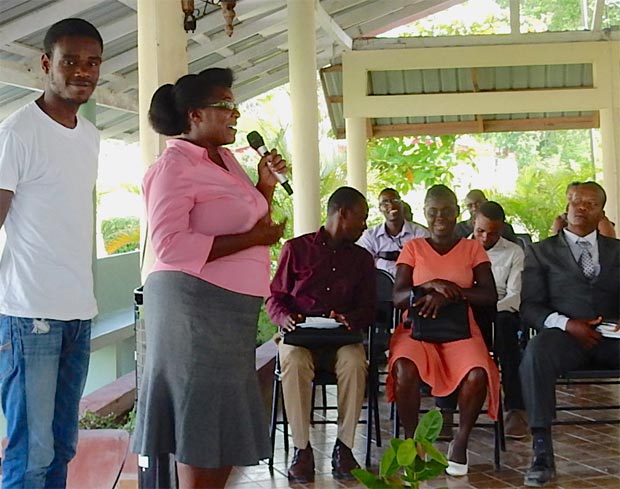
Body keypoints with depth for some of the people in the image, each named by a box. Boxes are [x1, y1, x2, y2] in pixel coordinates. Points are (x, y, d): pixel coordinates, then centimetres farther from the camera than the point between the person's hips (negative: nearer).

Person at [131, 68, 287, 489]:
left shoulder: (225, 159, 14)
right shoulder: (174, 166, -12)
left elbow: (247, 224, 25)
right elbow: (169, 245, -22)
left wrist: (266, 184, 8)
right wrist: (248, 240, -21)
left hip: (231, 308, 9)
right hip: (195, 304, -9)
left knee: (227, 420, 13)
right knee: (200, 418, -3)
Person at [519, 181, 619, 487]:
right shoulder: (540, 252, 16)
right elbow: (529, 307, 5)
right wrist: (566, 324, -13)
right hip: (565, 335, -2)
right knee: (536, 353, -37)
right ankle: (542, 454, -35)